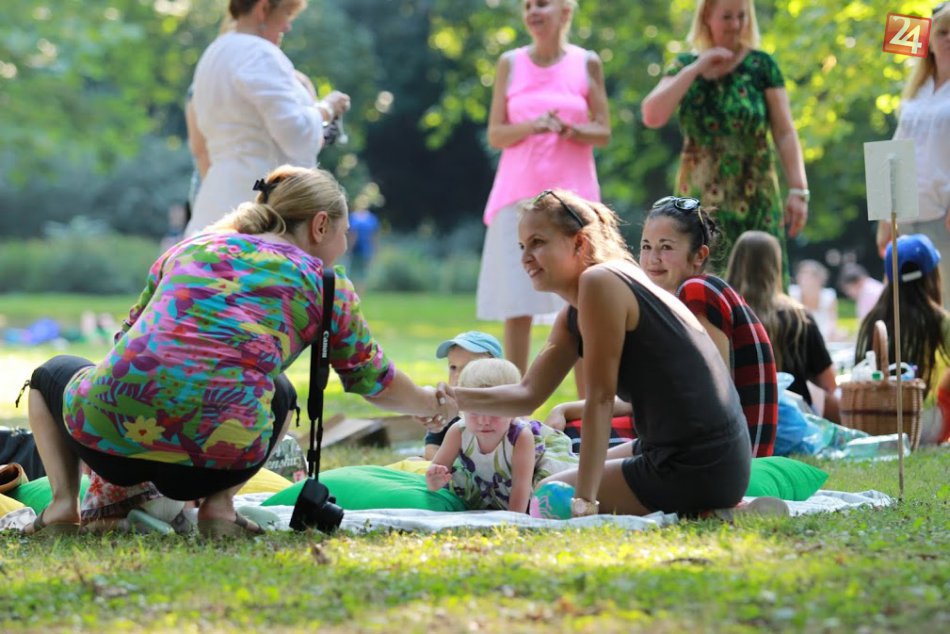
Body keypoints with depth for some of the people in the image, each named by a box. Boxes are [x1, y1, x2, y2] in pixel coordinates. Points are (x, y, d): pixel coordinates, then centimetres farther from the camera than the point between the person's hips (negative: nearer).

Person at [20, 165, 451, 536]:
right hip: (220, 460, -1)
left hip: (110, 427, 1)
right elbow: (375, 382, 28)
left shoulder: (192, 247, 24)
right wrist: (431, 405, 50)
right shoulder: (325, 284, 16)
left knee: (52, 373, 36)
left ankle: (65, 502, 12)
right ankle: (218, 505, 11)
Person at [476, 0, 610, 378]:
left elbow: (603, 133, 4)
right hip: (519, 193, 1)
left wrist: (568, 130, -16)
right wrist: (531, 126, -15)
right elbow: (495, 134, 4)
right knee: (516, 304, -3)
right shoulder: (510, 64, 7)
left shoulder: (587, 64, 5)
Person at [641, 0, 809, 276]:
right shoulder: (685, 66, 8)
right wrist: (696, 70, -10)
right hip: (700, 200, 1)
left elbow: (784, 132, -1)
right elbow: (652, 116, -8)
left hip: (755, 199, -1)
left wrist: (798, 190, -11)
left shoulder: (761, 65, 3)